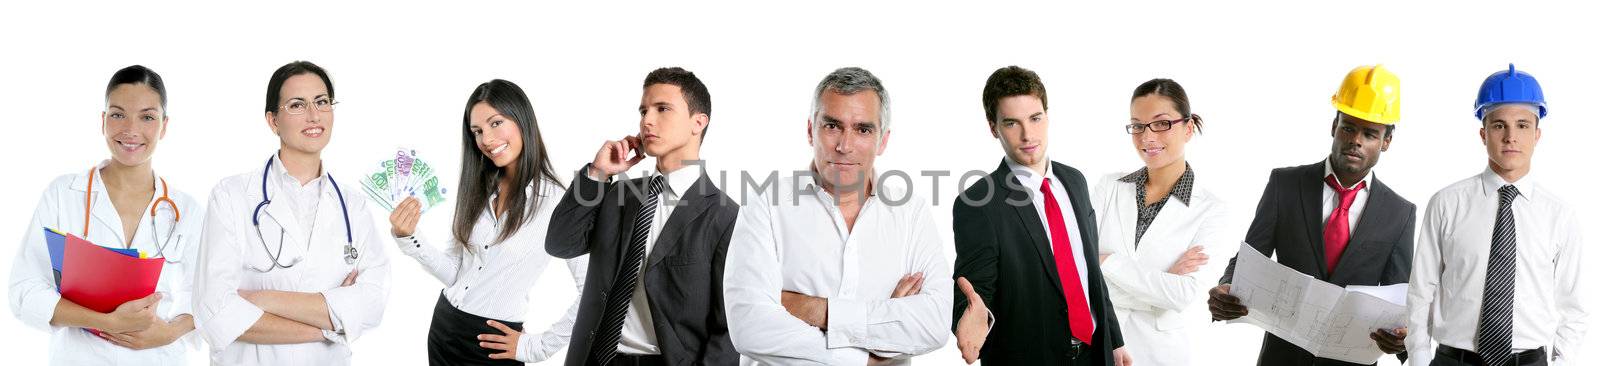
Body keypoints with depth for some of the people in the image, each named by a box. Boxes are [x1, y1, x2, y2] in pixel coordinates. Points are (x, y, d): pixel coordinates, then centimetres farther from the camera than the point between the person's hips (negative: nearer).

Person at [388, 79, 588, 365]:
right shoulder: (478, 191, 4)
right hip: (443, 327, 6)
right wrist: (408, 238, -10)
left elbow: (594, 294, -17)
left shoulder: (558, 202, -15)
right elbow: (453, 272, 4)